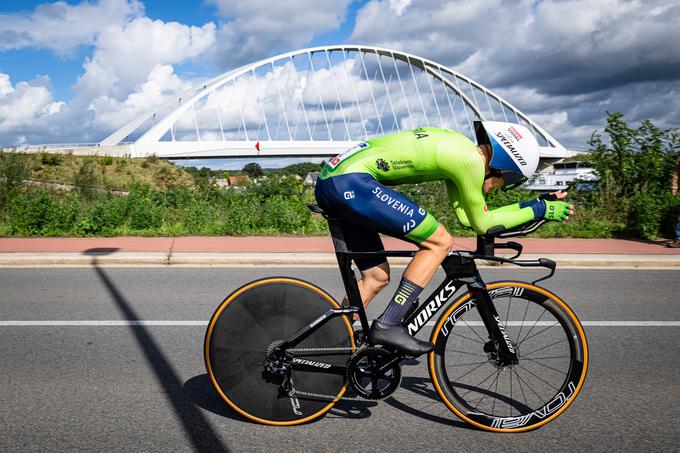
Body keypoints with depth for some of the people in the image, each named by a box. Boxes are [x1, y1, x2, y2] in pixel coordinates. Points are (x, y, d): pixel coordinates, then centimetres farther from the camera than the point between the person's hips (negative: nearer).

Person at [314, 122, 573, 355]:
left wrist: (527, 206, 21)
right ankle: (387, 326, -5)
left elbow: (465, 216, 18)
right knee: (440, 242, -6)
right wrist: (540, 209, 8)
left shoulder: (457, 147, 17)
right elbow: (481, 223, 1)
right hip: (351, 182, -10)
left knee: (377, 277, 16)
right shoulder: (470, 160, -10)